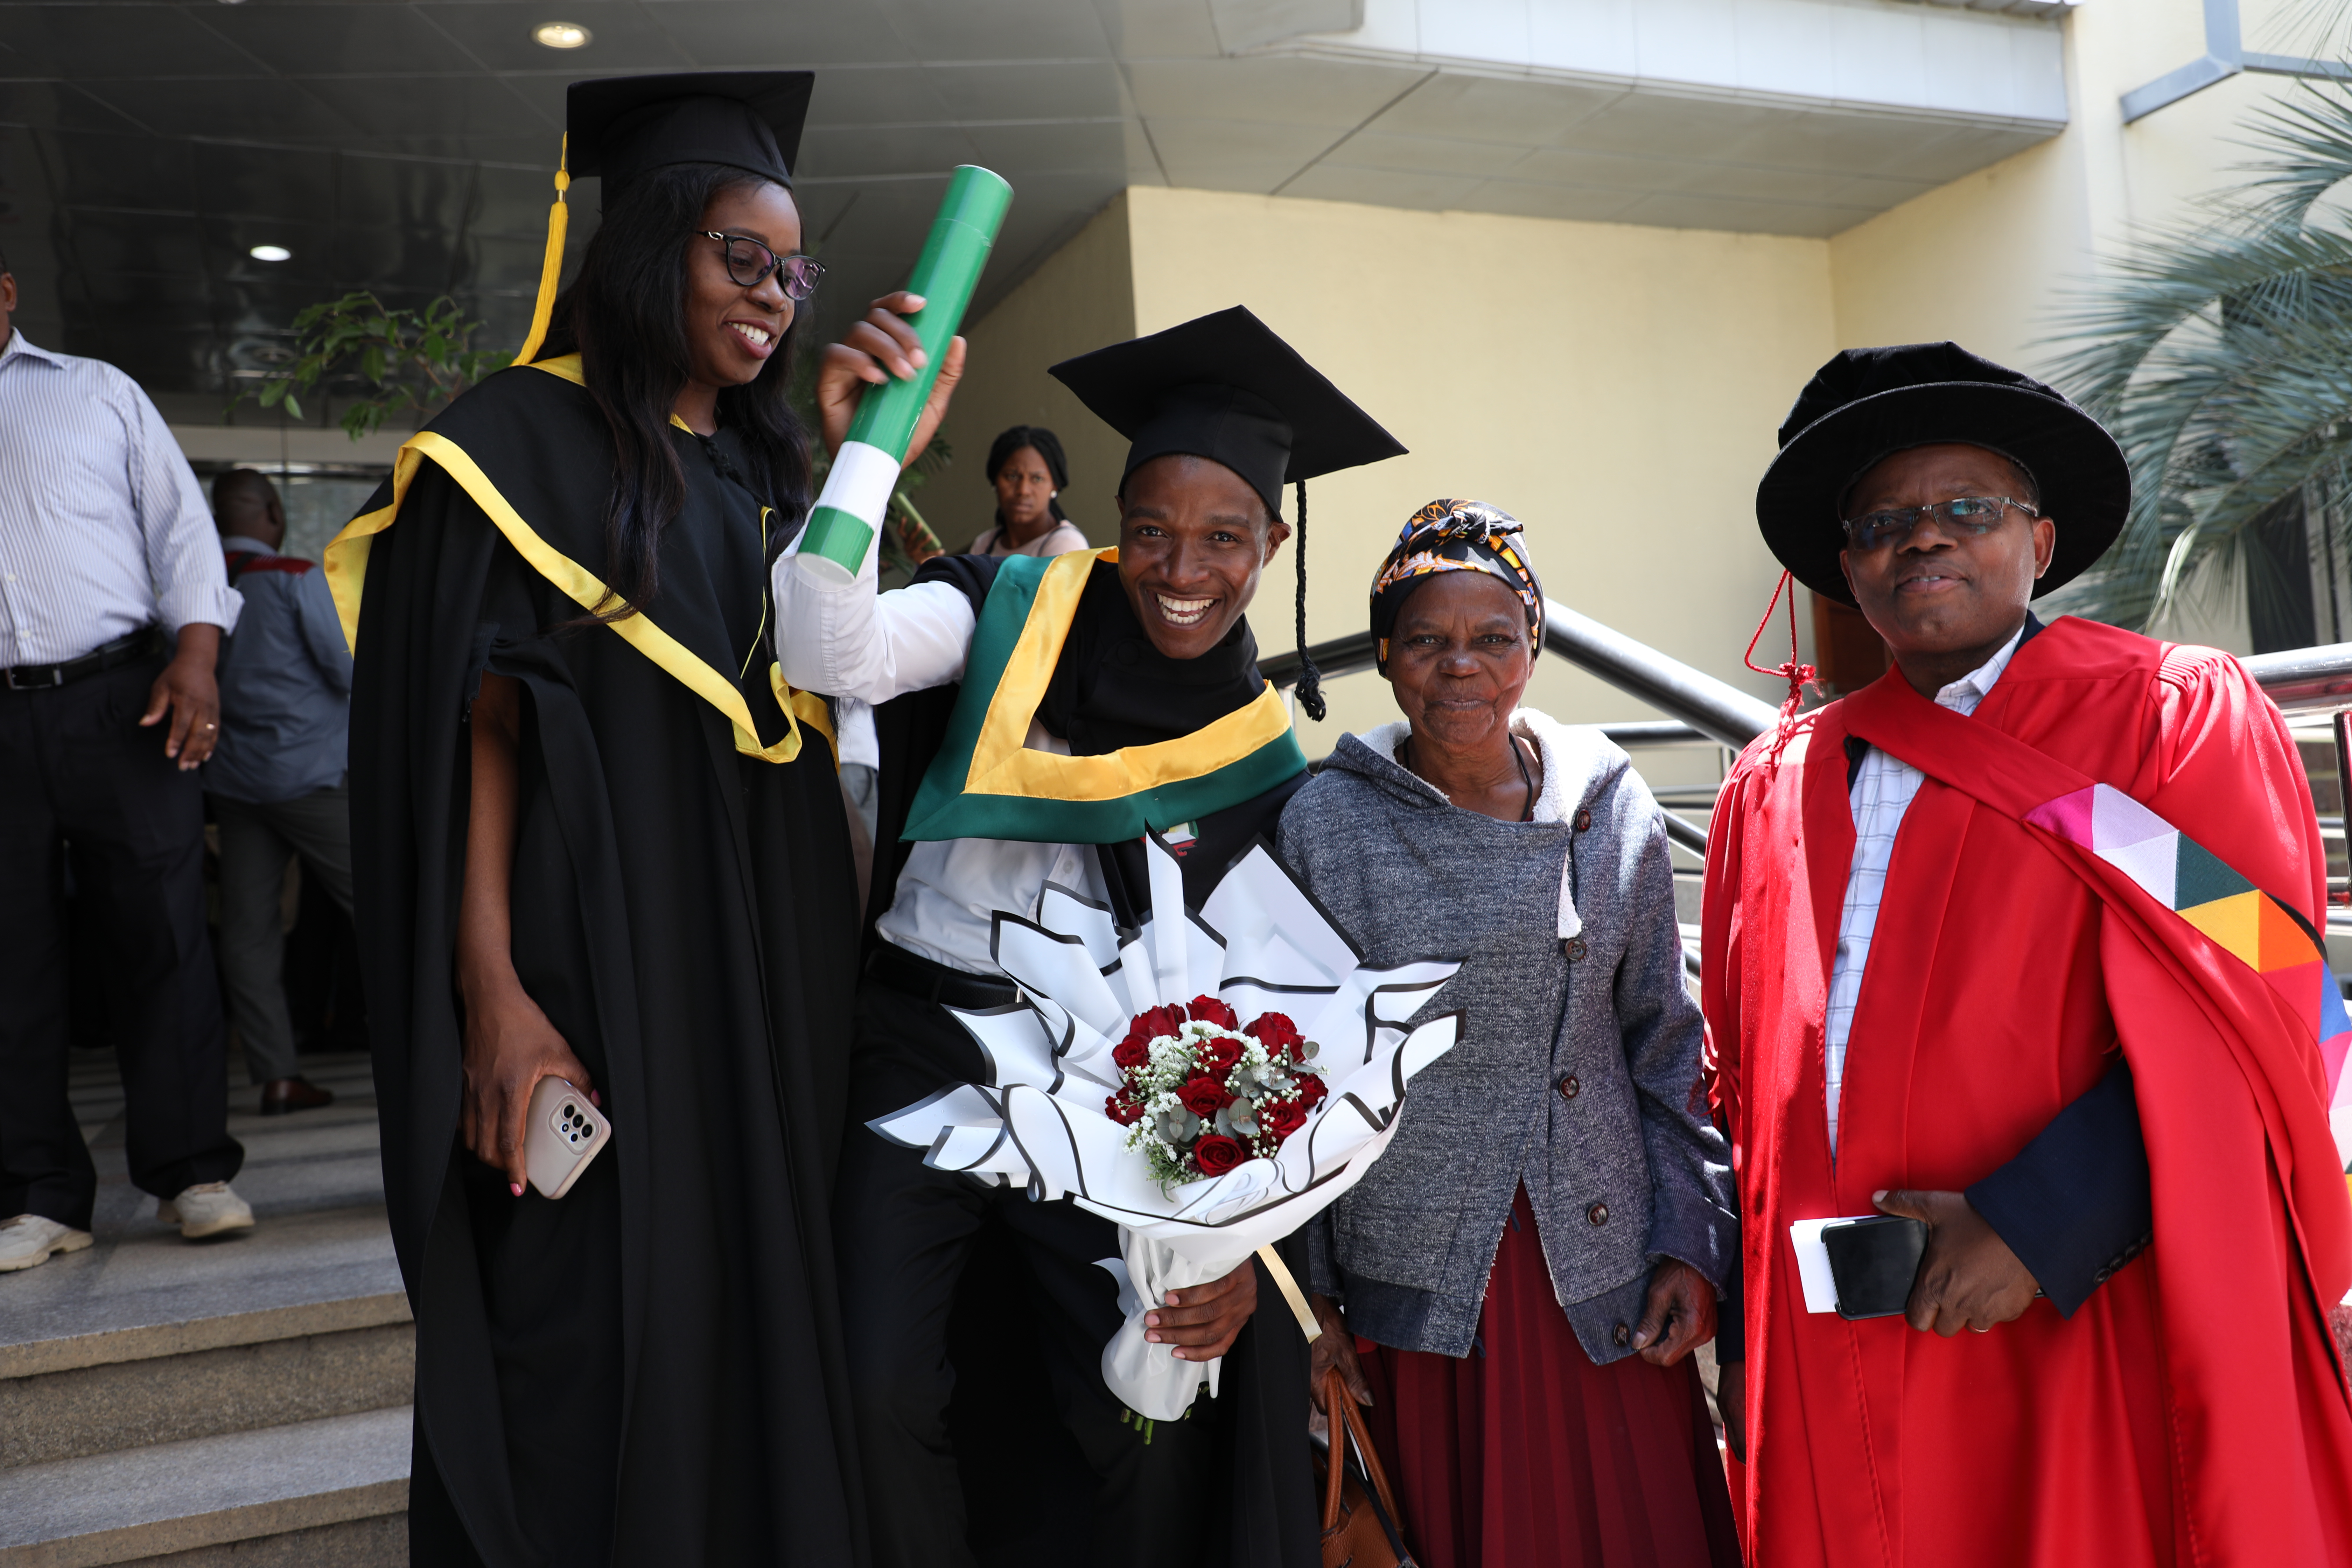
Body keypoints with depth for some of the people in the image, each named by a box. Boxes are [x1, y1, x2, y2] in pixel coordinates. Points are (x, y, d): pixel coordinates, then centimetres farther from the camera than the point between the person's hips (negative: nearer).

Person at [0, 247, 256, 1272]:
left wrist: (195, 657, -7)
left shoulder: (97, 392, 14)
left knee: (162, 935, -3)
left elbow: (181, 526, 7)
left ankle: (189, 1170, 5)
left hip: (121, 702, -1)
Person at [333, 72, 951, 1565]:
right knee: (594, 1341, 0)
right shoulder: (527, 437, -4)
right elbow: (472, 721, -12)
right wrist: (491, 994, -19)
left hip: (769, 951, 6)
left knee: (759, 1305, 12)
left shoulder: (774, 467, 15)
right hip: (595, 952, -6)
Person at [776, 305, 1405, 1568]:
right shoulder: (1006, 614, -1)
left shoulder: (1264, 760, 4)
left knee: (1162, 1431, -2)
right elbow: (832, 654, -20)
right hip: (918, 1052, -1)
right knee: (876, 1397, -11)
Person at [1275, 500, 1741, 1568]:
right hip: (1413, 1278, -2)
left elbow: (1664, 1041, 7)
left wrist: (1694, 1242, 2)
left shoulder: (1613, 810, 1)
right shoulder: (1326, 823, -6)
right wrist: (1307, 1287, -2)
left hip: (1603, 1273, 2)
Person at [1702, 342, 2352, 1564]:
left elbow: (2240, 1020, -10)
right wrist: (1753, 1355, 9)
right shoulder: (1775, 785, 10)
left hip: (2093, 1359, -3)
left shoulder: (2180, 719, 0)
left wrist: (2032, 1227, -18)